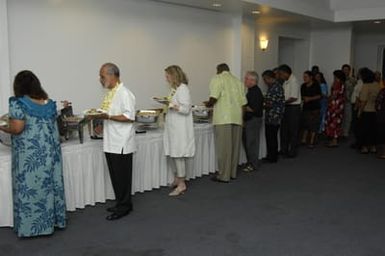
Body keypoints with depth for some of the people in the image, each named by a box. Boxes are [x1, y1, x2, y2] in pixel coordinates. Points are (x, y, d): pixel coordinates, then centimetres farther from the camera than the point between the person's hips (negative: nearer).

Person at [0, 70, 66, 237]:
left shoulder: (18, 103, -12)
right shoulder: (49, 102, 8)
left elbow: (17, 129, -17)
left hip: (29, 154, -6)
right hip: (50, 151, 6)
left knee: (29, 187, 3)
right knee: (50, 185, 14)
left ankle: (30, 226, 10)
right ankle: (54, 220, 24)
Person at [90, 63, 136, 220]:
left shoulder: (124, 93, -15)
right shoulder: (110, 93, 13)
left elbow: (130, 117, -20)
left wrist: (108, 116, -23)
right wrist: (99, 116, 7)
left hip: (121, 143, -9)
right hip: (111, 142, 9)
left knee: (122, 176, 1)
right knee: (115, 176, 16)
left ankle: (123, 207, 13)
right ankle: (120, 203, 28)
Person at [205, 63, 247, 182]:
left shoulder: (217, 78, 1)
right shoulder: (238, 81, 19)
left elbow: (214, 98, -13)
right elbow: (243, 102, 13)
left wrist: (208, 104, 6)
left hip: (223, 118, -6)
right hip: (237, 118, 6)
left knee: (223, 147, -2)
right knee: (234, 147, 11)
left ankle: (223, 176, 1)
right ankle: (233, 173, 20)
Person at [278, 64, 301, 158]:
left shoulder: (293, 82, -17)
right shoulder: (286, 82, 10)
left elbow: (294, 98, -21)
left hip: (294, 108, -9)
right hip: (286, 108, 9)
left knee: (293, 130, 1)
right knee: (284, 129, 13)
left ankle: (292, 151, 11)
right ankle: (284, 150, 24)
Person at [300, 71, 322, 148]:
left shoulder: (316, 85, -5)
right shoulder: (303, 86, 8)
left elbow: (319, 96, -8)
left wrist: (310, 98, -17)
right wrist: (304, 98, -5)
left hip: (315, 107, -4)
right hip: (306, 107, 4)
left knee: (313, 124, -2)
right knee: (305, 123, 5)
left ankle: (311, 142, 3)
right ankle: (304, 140, 14)